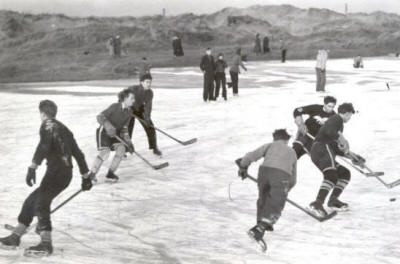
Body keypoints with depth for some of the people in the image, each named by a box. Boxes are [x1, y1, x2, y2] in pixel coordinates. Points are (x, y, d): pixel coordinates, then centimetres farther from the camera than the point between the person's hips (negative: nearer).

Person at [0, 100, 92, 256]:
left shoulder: (47, 125, -1)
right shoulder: (64, 129, 24)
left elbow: (43, 146, -20)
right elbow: (78, 153, 26)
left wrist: (33, 168, -30)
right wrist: (86, 177, 31)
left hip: (56, 171, -9)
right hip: (66, 174, 9)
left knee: (41, 203, -16)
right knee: (31, 201, 13)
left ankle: (46, 244, -26)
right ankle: (15, 237, 18)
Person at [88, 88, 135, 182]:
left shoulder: (129, 112, -1)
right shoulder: (115, 107, -20)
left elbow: (124, 128, 4)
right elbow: (100, 117, -21)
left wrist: (129, 142, -4)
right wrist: (108, 126, -36)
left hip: (115, 133, 7)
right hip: (104, 132, -7)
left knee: (121, 149, -13)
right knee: (105, 152, -22)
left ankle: (110, 173, -2)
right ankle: (91, 174, -10)